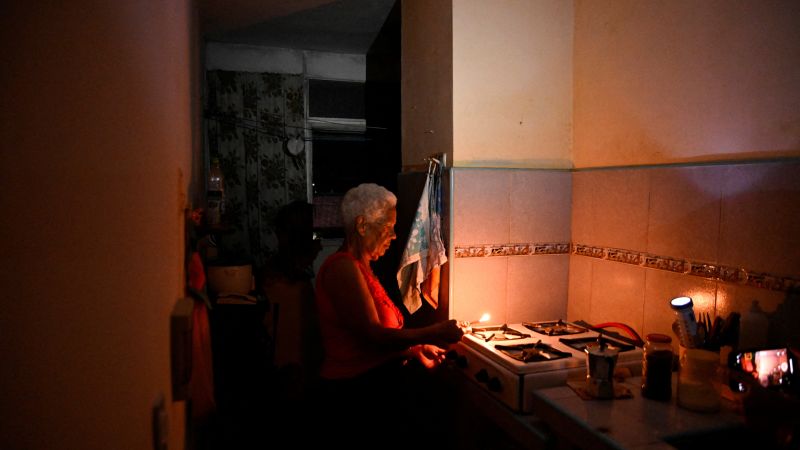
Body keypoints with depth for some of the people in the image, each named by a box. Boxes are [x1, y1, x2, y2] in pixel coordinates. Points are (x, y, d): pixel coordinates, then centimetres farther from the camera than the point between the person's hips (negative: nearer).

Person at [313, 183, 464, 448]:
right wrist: (432, 333, -12)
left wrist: (416, 349, 7)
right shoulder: (343, 267, -11)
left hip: (376, 379, 9)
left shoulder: (359, 267, 19)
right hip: (358, 389, -9)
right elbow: (373, 335, -17)